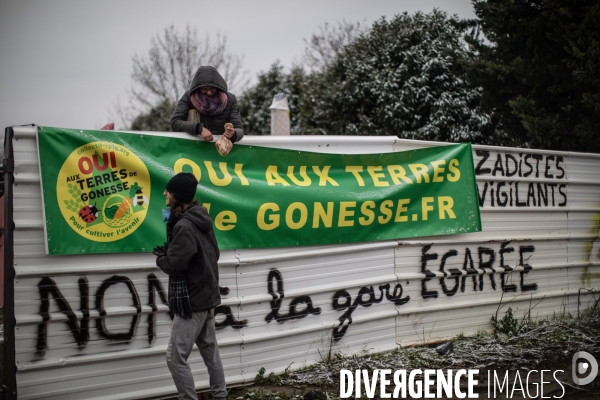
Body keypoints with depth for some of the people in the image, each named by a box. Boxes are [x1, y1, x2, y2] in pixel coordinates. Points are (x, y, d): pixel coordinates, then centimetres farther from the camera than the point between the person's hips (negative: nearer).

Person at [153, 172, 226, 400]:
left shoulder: (184, 226, -21)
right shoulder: (202, 219, 9)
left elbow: (174, 265, -24)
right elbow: (214, 254, 17)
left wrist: (160, 258, -1)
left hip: (191, 300, -10)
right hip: (207, 296, 10)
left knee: (175, 358, -5)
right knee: (210, 351, 17)